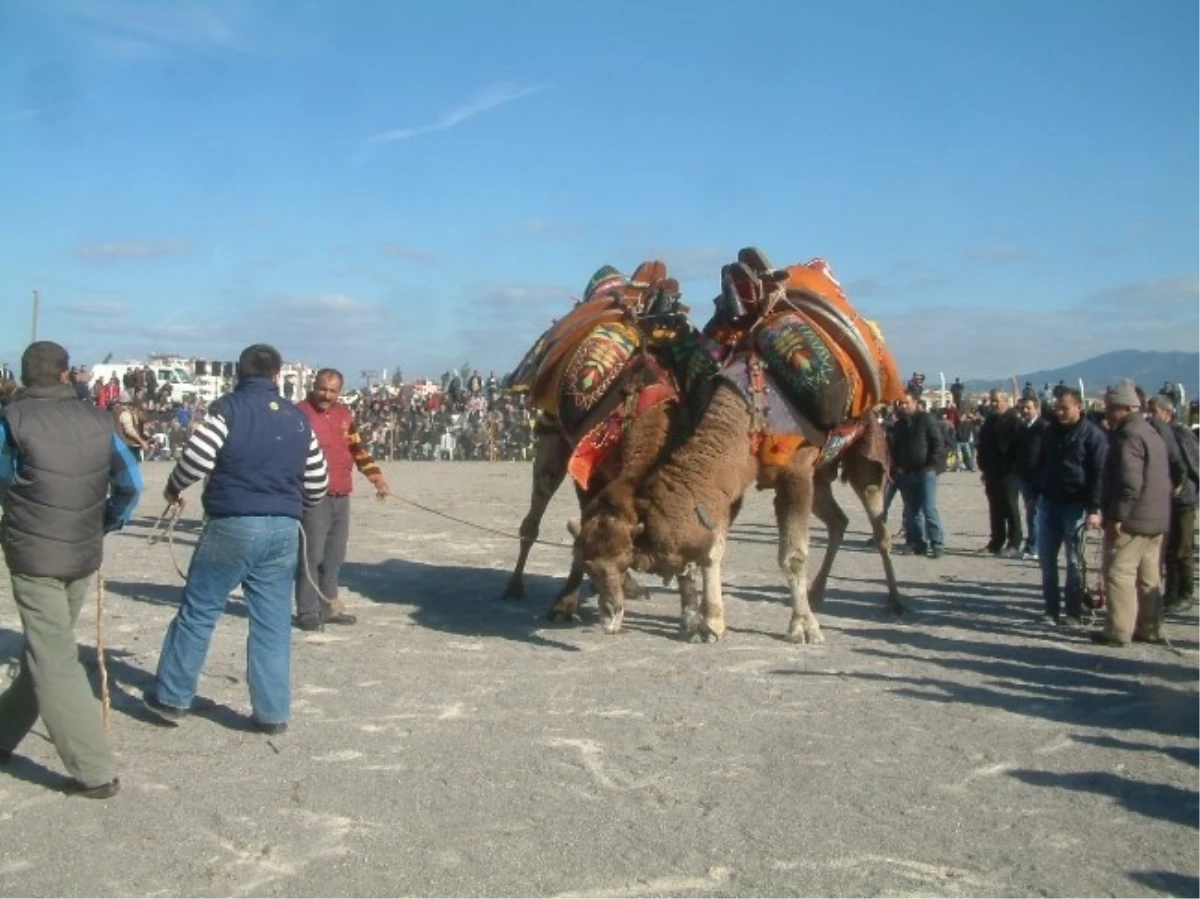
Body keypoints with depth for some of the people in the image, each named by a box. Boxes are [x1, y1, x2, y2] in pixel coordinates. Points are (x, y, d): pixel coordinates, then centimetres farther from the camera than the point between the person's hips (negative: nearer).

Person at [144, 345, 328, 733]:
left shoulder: (228, 407, -4)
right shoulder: (297, 418, 9)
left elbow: (197, 457, -16)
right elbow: (317, 482, 11)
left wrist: (173, 488, 3)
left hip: (232, 525, -4)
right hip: (284, 530, 4)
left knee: (197, 612, 10)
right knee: (273, 623, 8)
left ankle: (172, 697, 19)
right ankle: (273, 711, 12)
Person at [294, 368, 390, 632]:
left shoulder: (345, 413, 14)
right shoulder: (301, 413, -6)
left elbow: (358, 448, 21)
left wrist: (377, 477, 15)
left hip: (341, 496, 7)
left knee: (333, 556, 13)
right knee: (311, 555, -6)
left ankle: (328, 607, 23)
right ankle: (307, 612, 1)